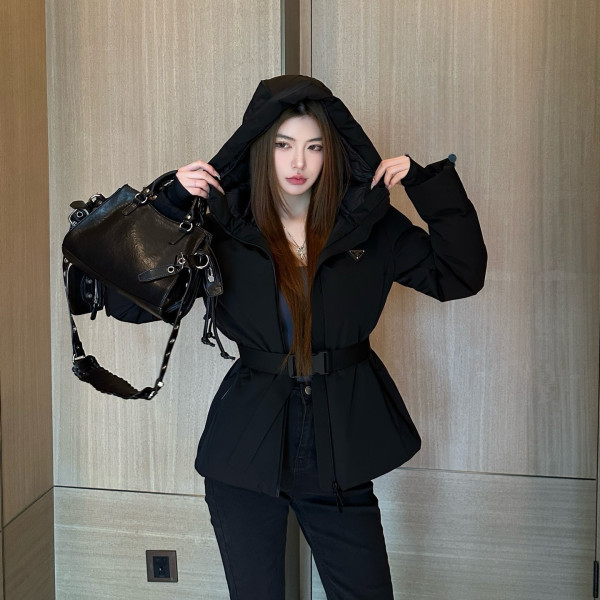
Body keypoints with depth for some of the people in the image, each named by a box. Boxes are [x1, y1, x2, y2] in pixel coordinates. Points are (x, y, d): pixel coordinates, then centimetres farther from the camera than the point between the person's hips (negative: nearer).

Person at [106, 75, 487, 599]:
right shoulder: (221, 227, -4)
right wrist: (170, 203, -15)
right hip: (247, 447, 0)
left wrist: (426, 181, -7)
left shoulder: (369, 225, 1)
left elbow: (459, 275, 0)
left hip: (340, 444, 1)